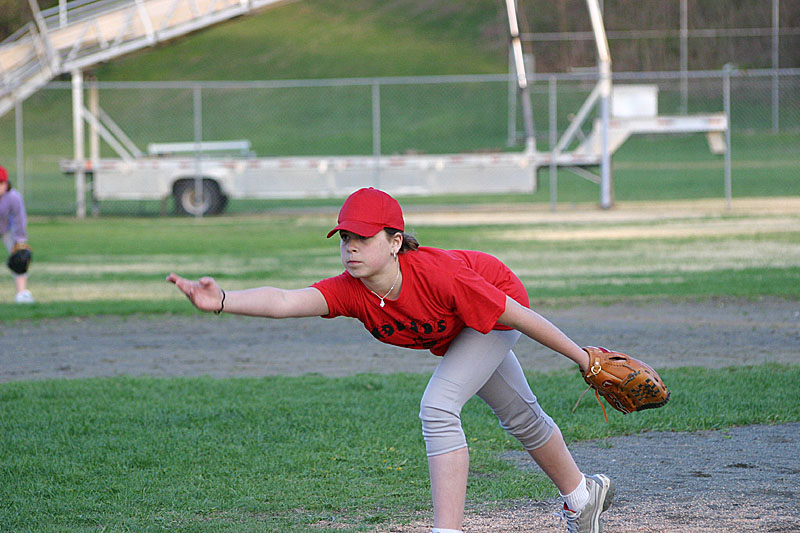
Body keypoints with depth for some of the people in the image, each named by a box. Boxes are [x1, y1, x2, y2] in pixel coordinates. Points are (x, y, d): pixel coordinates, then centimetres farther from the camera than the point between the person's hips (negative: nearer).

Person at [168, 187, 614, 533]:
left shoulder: (436, 275, -42)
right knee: (520, 418, 26)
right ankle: (582, 494, 52)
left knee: (438, 407, -27)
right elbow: (284, 301, -49)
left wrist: (582, 358, -24)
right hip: (455, 336, 7)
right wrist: (222, 301, -66)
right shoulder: (350, 291, -31)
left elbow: (518, 315, -32)